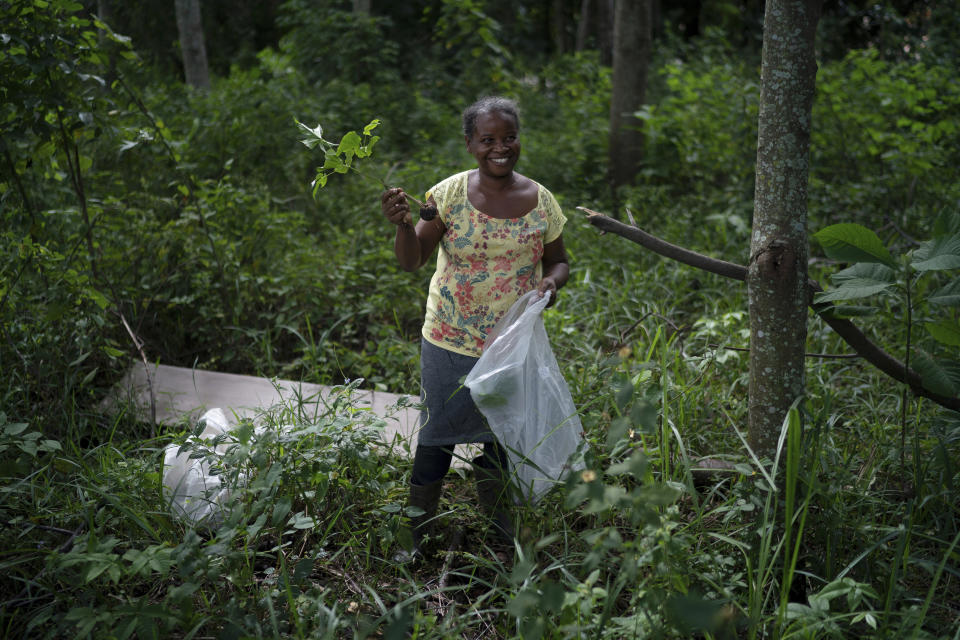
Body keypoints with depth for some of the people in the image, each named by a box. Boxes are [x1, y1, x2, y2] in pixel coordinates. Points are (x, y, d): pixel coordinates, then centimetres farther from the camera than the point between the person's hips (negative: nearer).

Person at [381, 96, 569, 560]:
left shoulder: (540, 201, -2)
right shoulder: (450, 194, -10)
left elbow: (558, 260, 10)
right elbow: (412, 261, -12)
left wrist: (551, 282, -13)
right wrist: (404, 225, -32)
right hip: (451, 343, -2)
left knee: (499, 438, 18)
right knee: (437, 439, 8)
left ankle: (498, 526, 39)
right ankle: (413, 535, 27)